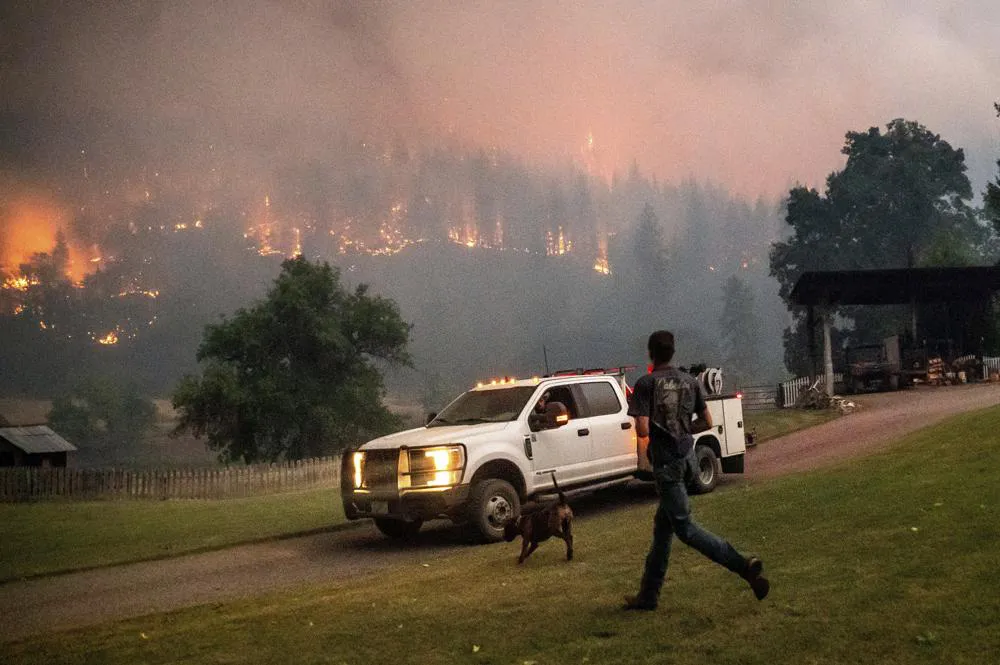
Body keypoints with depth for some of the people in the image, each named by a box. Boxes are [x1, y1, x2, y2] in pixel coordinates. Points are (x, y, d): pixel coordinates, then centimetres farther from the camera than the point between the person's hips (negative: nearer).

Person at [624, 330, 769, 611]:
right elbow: (707, 422, 9)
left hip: (666, 463, -7)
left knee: (685, 528, -1)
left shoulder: (646, 384, -12)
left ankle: (744, 566, -14)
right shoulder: (690, 381, 5)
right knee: (663, 525, 15)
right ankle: (648, 595, 23)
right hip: (687, 458, 7)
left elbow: (642, 430, -20)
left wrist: (639, 426, 2)